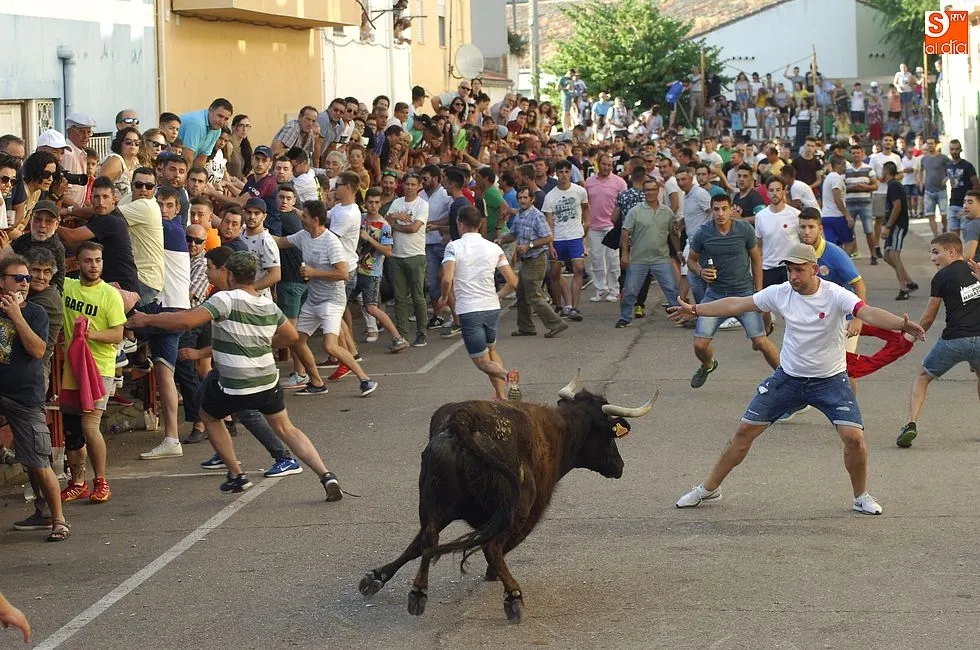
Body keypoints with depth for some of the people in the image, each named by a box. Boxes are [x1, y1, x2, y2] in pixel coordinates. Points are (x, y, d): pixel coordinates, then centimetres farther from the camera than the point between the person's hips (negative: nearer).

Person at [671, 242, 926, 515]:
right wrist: (694, 309, 6)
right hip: (788, 377, 3)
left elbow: (869, 313, -35)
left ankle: (861, 497, 7)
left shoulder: (835, 295, -20)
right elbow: (737, 304, 3)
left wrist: (902, 324, -53)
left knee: (854, 437, -18)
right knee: (744, 432, 4)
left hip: (830, 380, -3)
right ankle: (709, 488, 20)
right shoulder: (780, 293, -8)